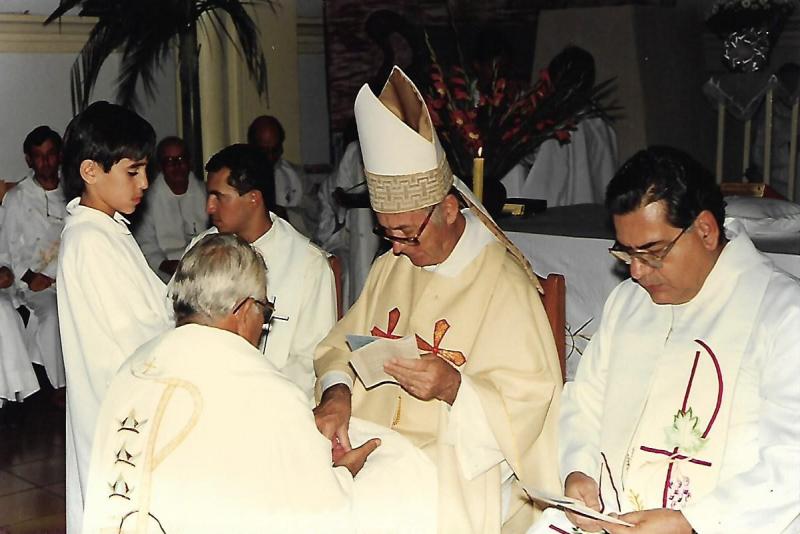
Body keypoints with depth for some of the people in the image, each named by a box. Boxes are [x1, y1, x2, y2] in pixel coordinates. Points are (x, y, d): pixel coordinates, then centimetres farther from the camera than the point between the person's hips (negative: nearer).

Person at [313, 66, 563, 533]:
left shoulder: (504, 285, -10)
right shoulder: (392, 268, 13)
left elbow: (532, 401, -12)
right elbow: (344, 345, 13)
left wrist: (453, 387, -27)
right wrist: (337, 394, -8)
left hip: (462, 468, -6)